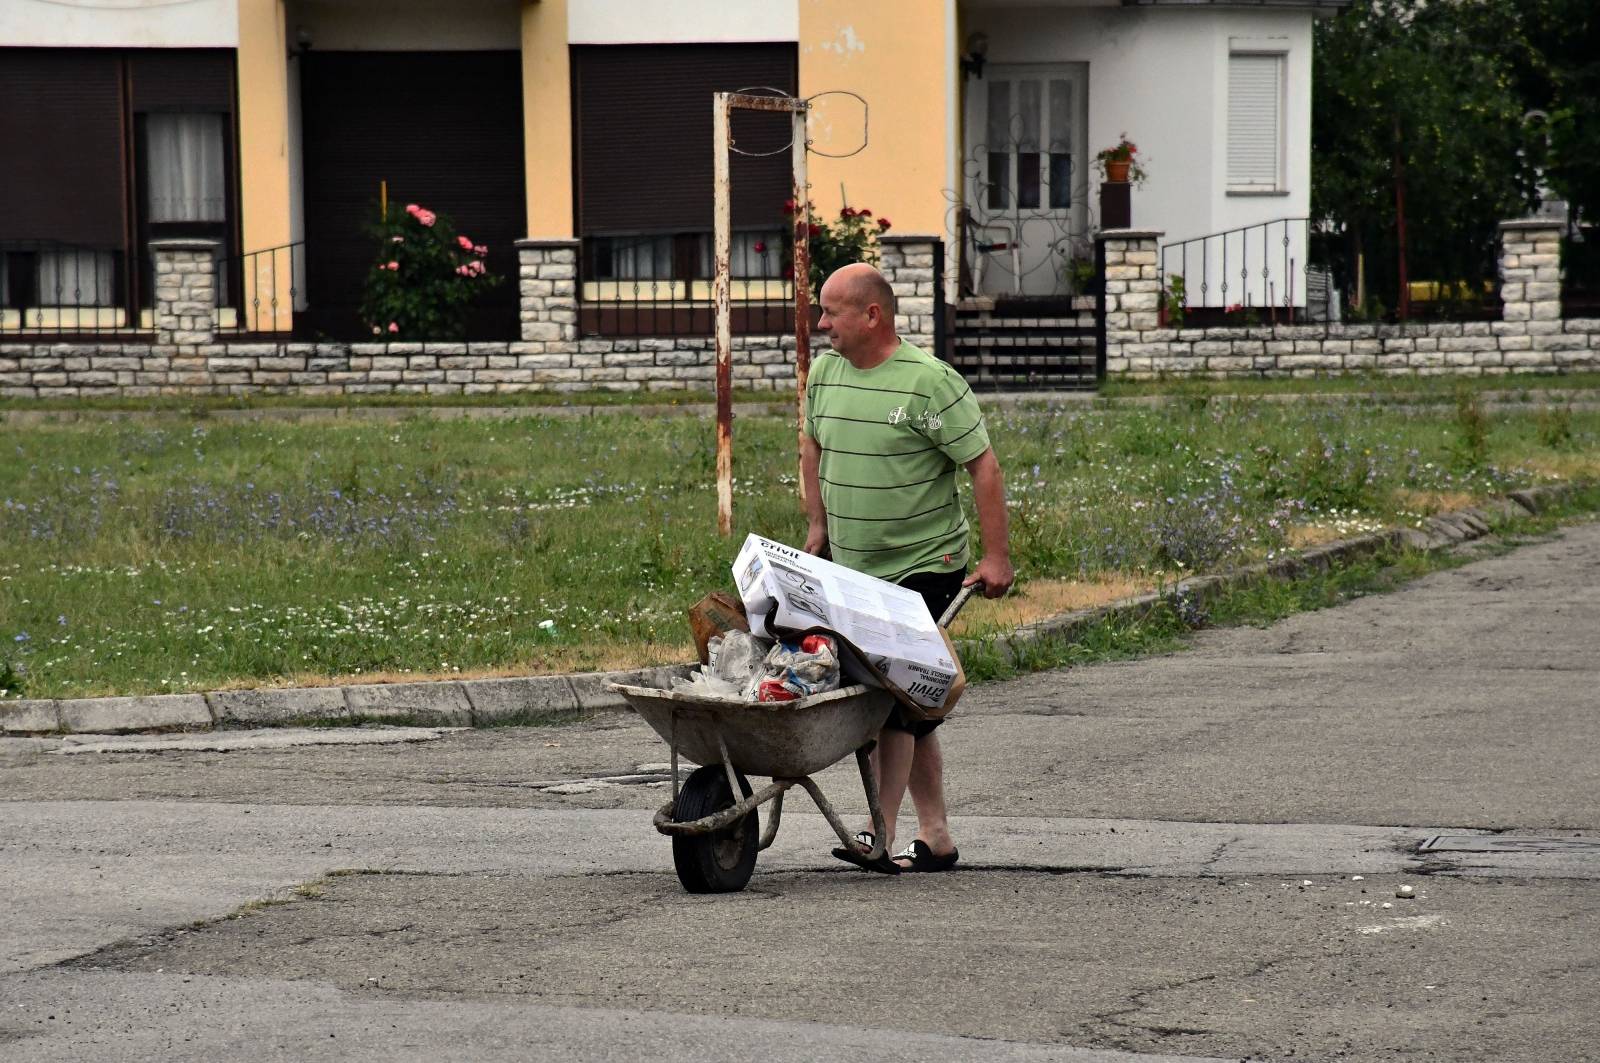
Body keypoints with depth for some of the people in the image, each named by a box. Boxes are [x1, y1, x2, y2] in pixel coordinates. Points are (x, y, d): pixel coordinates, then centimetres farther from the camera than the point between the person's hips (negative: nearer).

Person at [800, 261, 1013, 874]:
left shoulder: (929, 382, -14)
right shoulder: (825, 375, 6)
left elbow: (983, 466, -13)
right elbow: (813, 445, 24)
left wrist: (997, 557, -15)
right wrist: (817, 526, 17)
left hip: (924, 566, -7)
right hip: (853, 570, 7)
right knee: (908, 706, 10)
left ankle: (882, 835, -14)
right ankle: (935, 838, 15)